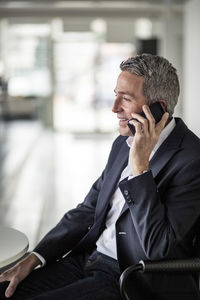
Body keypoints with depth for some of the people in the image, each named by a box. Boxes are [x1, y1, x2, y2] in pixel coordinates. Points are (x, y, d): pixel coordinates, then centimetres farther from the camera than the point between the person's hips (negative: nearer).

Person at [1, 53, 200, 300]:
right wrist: (33, 259, 3)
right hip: (88, 259, 7)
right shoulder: (123, 143, 9)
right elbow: (87, 211, 13)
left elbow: (158, 247, -23)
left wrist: (140, 166, -25)